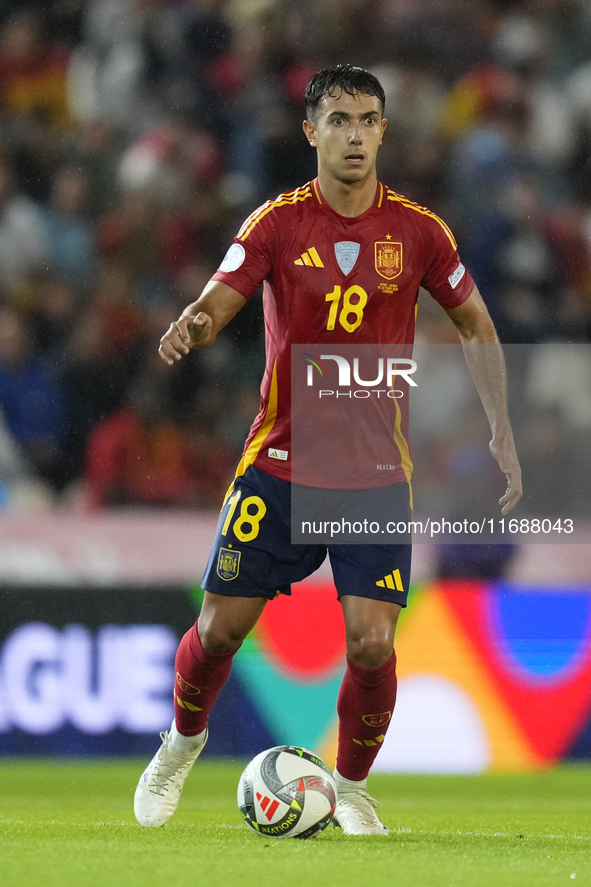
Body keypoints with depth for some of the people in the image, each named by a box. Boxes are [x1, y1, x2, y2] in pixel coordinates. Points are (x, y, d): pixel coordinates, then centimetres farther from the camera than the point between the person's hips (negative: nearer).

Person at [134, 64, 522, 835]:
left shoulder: (417, 230, -1)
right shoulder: (278, 223, -5)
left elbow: (473, 323, 12)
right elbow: (217, 303, -15)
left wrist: (501, 431, 8)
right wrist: (191, 328, -39)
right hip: (280, 463, 0)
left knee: (372, 644, -11)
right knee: (221, 628, 1)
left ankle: (352, 787, 15)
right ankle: (184, 741, 33)